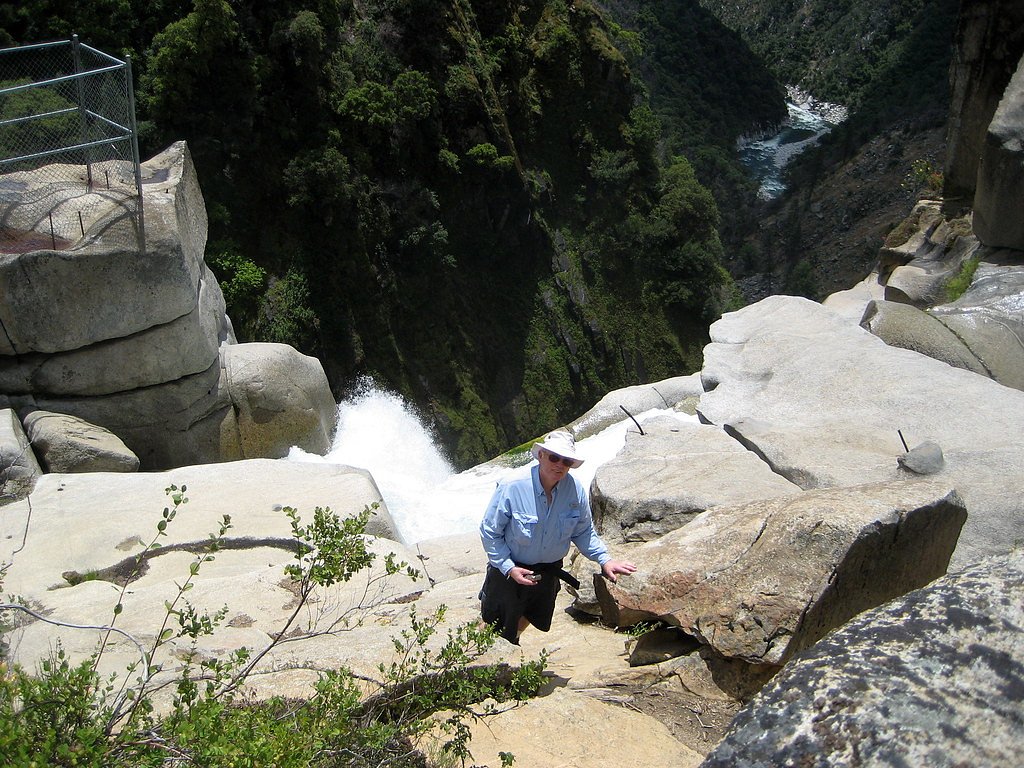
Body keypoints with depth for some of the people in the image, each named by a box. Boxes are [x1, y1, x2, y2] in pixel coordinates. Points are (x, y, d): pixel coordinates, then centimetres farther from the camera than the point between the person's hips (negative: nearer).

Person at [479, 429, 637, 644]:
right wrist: (509, 568, -25)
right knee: (496, 627, 14)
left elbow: (584, 531, 0)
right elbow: (490, 533, -18)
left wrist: (604, 560, -9)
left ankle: (513, 640, 60)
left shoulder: (575, 490, -15)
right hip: (509, 572, -4)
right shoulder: (511, 488, -27)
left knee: (534, 618, 29)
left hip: (549, 573, 4)